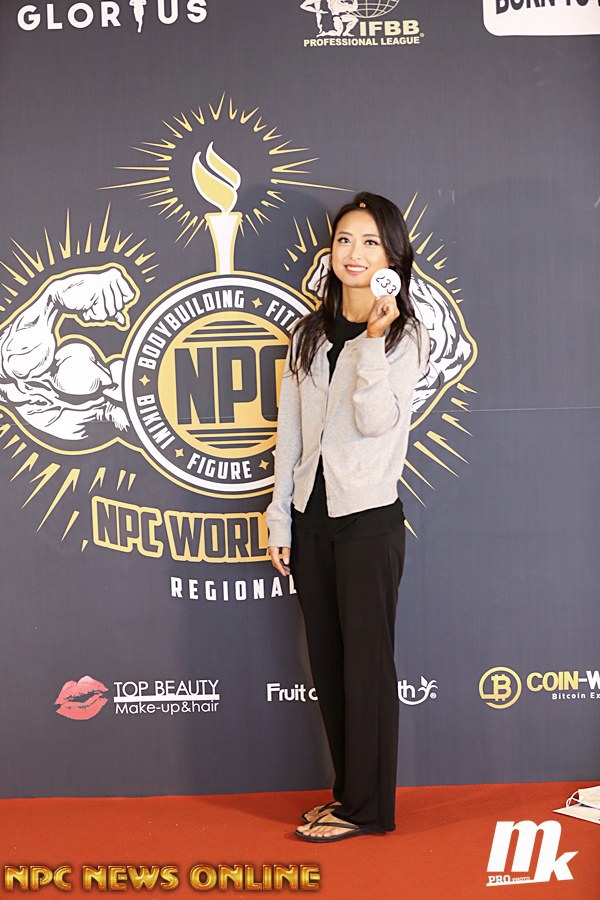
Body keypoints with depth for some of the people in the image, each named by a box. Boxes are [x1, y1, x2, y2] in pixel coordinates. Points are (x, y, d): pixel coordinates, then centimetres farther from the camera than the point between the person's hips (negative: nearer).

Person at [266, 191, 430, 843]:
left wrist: (373, 339, -22)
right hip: (311, 519, 5)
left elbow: (376, 421, -15)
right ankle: (347, 792, 24)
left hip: (368, 519, -5)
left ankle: (368, 807, 15)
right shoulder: (309, 335, 11)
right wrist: (280, 521, 8)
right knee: (327, 664, 10)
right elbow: (289, 431, 11)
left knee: (366, 662, 1)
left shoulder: (407, 337, -2)